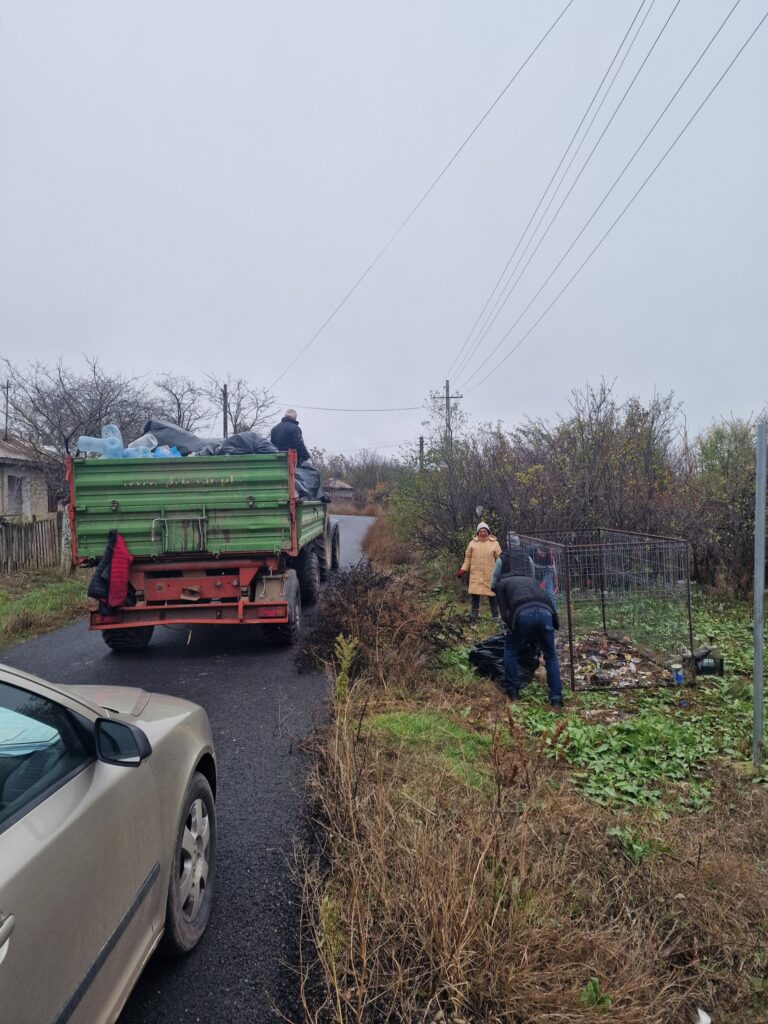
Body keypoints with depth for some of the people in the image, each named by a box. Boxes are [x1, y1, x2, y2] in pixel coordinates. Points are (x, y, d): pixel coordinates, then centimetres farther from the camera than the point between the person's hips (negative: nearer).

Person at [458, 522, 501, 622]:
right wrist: (463, 570, 2)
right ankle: (473, 616, 8)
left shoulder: (494, 543, 4)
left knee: (492, 596, 5)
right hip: (476, 574, 0)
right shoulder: (472, 543, 6)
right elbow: (468, 558, 10)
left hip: (490, 575, 0)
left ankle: (496, 616, 17)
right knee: (475, 595, -1)